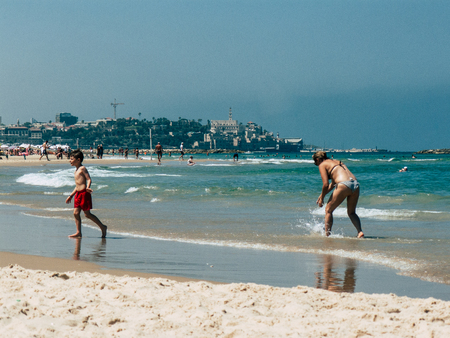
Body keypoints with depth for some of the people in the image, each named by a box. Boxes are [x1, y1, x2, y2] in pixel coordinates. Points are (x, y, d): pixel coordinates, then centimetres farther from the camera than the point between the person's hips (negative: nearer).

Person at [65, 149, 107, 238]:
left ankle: (102, 227, 4)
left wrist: (87, 188, -34)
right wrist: (71, 196, 27)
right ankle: (78, 232, 3)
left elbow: (89, 179, -15)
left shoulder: (82, 168, -7)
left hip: (84, 193, -9)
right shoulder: (76, 170, 19)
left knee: (87, 214, -6)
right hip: (78, 194, 9)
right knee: (76, 213, 1)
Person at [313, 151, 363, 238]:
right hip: (355, 184, 7)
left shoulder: (322, 165, 8)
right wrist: (322, 195, 41)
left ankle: (327, 234, 8)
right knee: (351, 212, 20)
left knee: (328, 210, 11)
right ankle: (360, 231, 0)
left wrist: (322, 198, 11)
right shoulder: (337, 162, 32)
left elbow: (325, 185, -1)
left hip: (344, 185, -7)